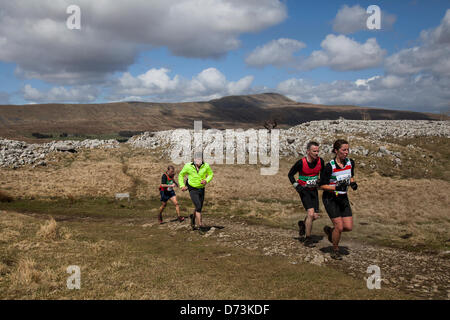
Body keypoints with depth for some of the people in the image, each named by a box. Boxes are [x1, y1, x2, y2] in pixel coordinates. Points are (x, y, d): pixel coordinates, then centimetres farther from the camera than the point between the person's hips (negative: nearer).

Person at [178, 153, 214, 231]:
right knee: (198, 206, -19)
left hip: (201, 189, 3)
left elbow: (211, 174, 7)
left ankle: (193, 218, 42)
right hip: (193, 190, -3)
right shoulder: (188, 166, -11)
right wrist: (182, 186, -4)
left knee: (199, 207, 13)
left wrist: (206, 180, -13)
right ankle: (199, 224, -14)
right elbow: (181, 175, 5)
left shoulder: (206, 166, -9)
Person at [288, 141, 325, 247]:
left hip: (314, 190, 5)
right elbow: (290, 174, -3)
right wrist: (296, 186, -11)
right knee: (310, 213, -17)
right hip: (304, 190, -5)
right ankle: (308, 239, -2)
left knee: (315, 216, 4)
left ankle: (303, 224, 37)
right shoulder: (301, 163, -17)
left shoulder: (320, 161, -6)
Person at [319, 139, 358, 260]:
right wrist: (336, 187, -28)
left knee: (349, 227, -1)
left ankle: (330, 230, 28)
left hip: (343, 198, 6)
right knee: (339, 226, -10)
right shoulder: (330, 166, -20)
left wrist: (353, 183, -5)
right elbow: (322, 185, -15)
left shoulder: (350, 163, -4)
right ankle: (335, 250, 14)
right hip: (330, 199, -5)